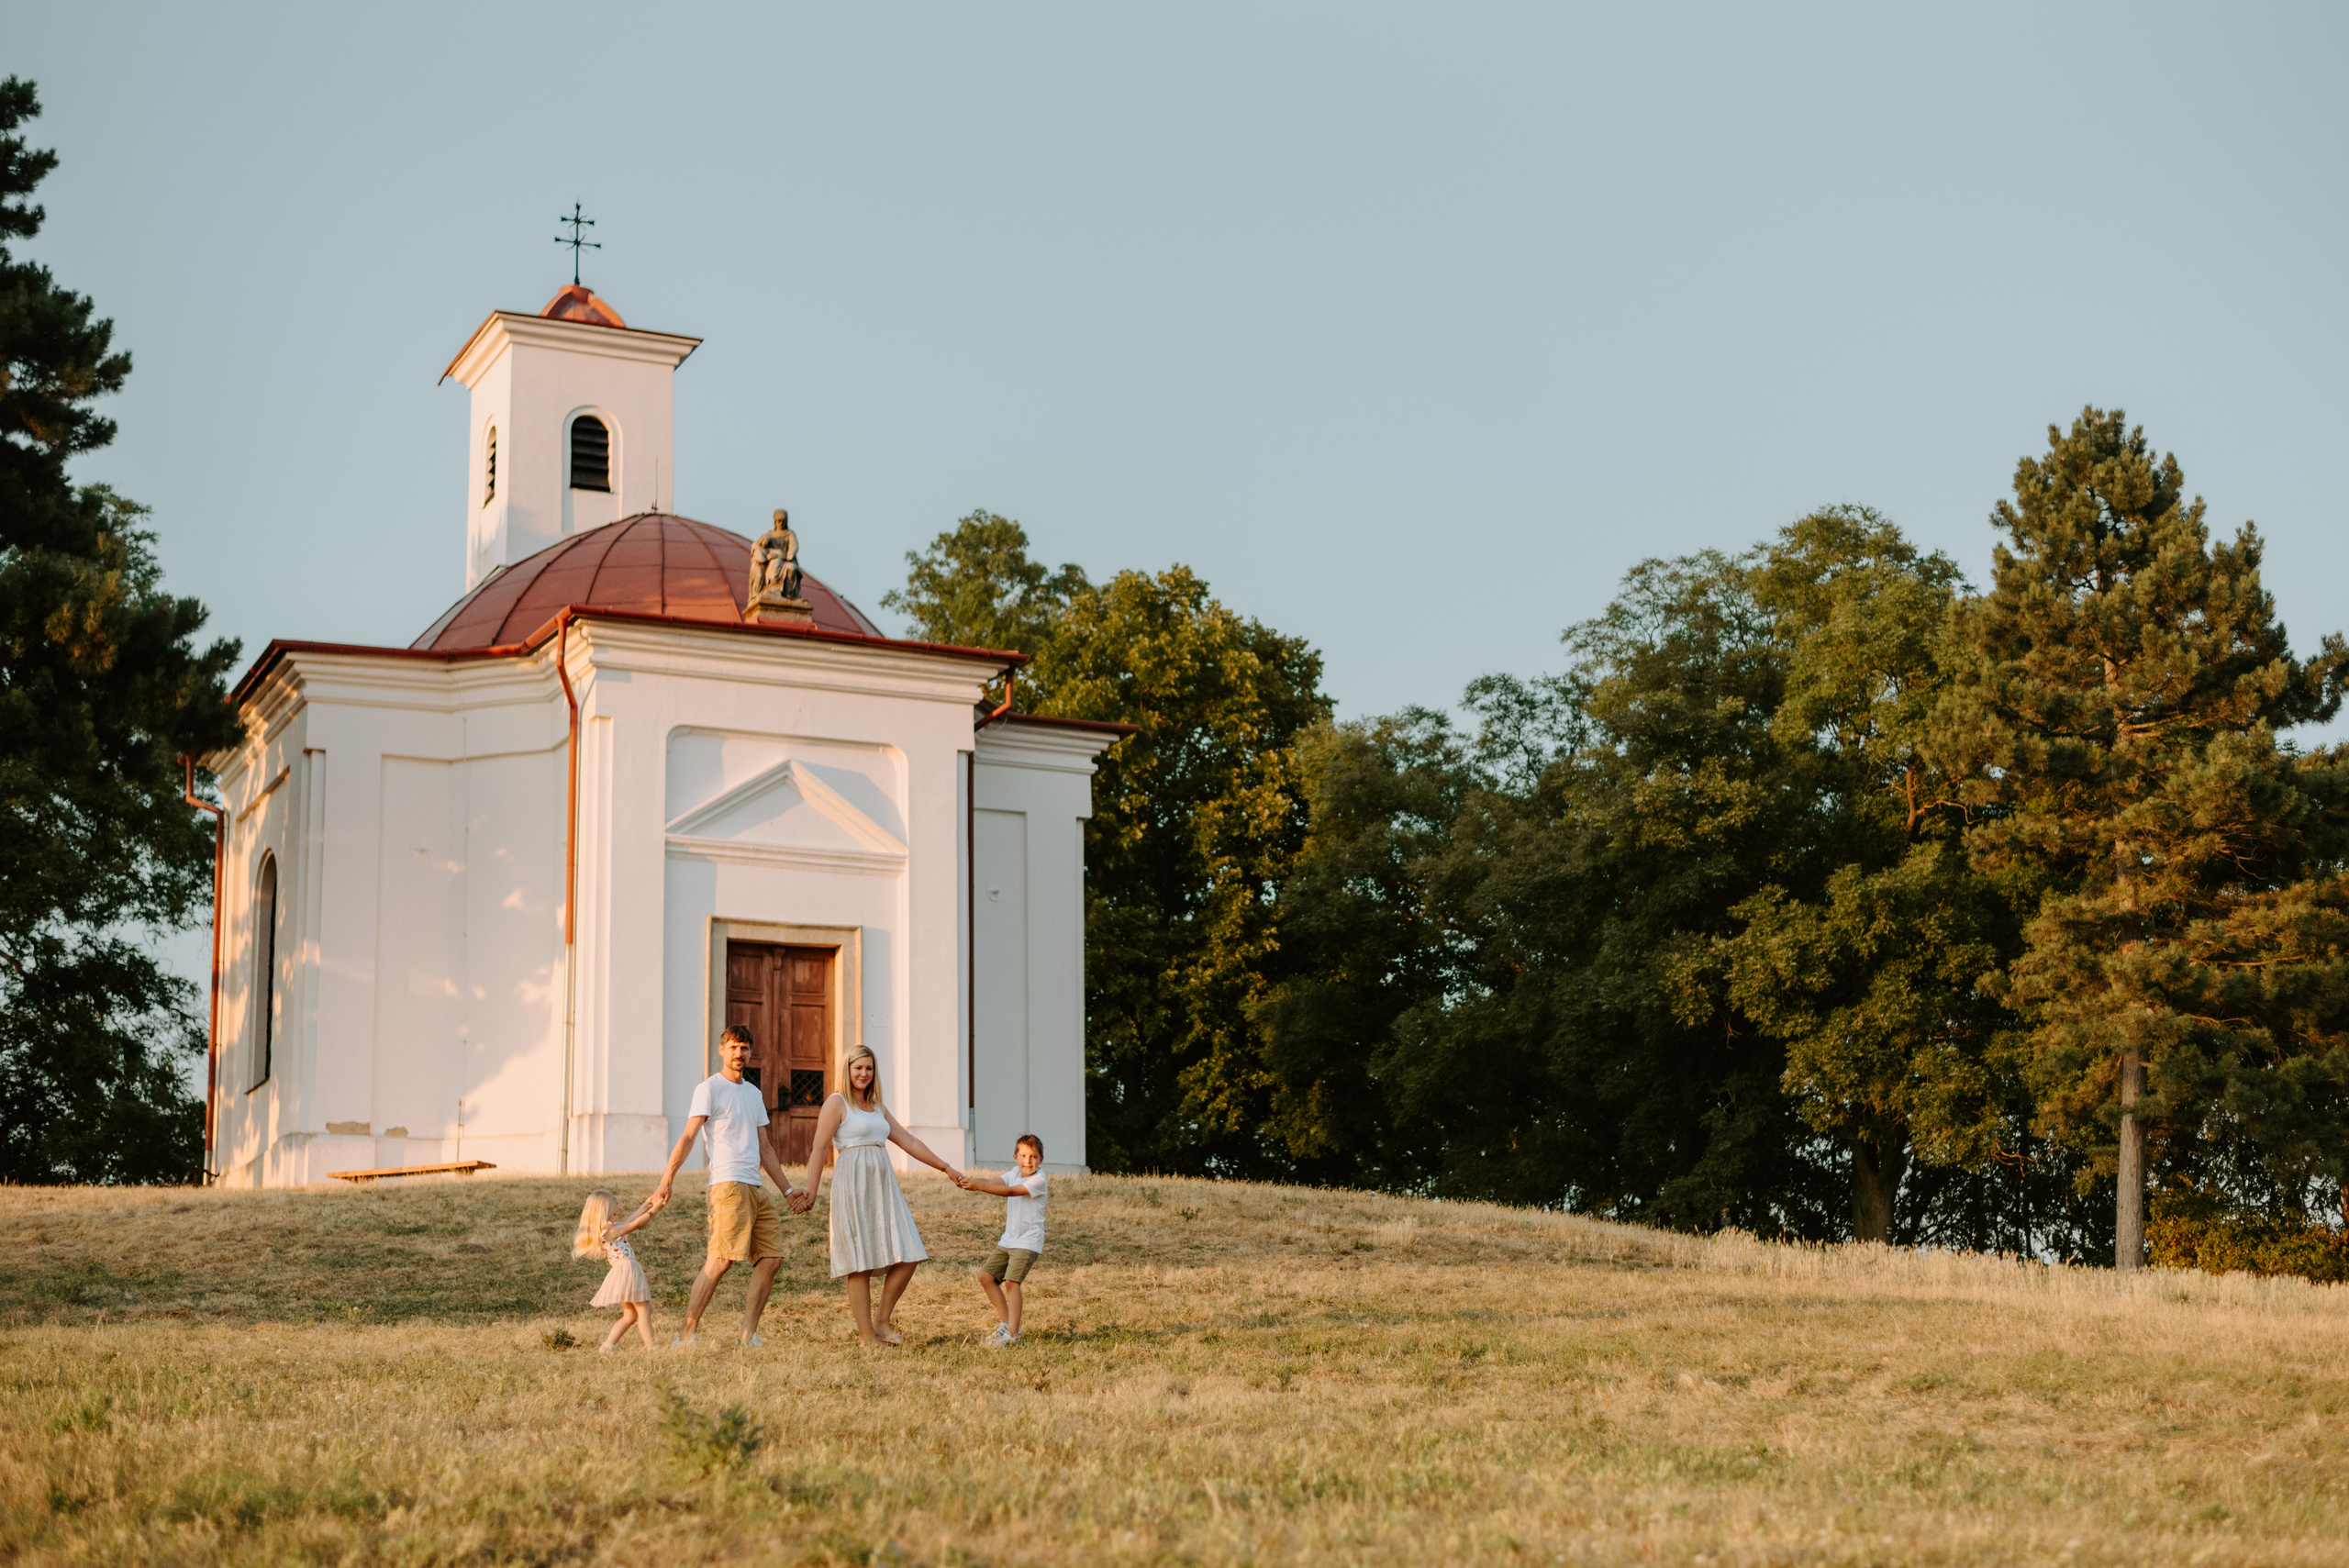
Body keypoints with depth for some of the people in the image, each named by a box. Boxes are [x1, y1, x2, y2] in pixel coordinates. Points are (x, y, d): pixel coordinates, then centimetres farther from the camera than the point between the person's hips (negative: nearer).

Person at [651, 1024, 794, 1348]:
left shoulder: (754, 1093, 22)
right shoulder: (709, 1088, 1)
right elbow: (688, 1137, -7)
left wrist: (787, 1189, 24)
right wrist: (667, 1180, -17)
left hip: (756, 1187, 8)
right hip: (728, 1184, -8)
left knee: (771, 1257, 1)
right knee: (721, 1259, -17)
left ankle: (748, 1336, 4)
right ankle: (688, 1335, -16)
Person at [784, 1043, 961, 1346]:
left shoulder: (878, 1108, 20)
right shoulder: (837, 1103, -1)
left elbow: (909, 1142, 23)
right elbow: (819, 1148, -9)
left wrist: (946, 1168, 22)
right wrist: (811, 1191, -18)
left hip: (883, 1187, 7)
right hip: (854, 1187, -7)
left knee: (908, 1257, -1)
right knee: (861, 1263, -5)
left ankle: (882, 1322, 11)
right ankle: (866, 1335, -1)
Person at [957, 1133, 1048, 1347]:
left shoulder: (1038, 1180, -13)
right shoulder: (1014, 1174, 10)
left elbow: (1010, 1191, -25)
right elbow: (995, 1183, -6)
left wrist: (980, 1186, -33)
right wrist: (973, 1182, -27)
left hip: (1028, 1242, -8)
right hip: (1008, 1240, 8)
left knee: (1011, 1281, -20)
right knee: (986, 1276, 5)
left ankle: (1012, 1333, -20)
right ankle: (1006, 1322, 14)